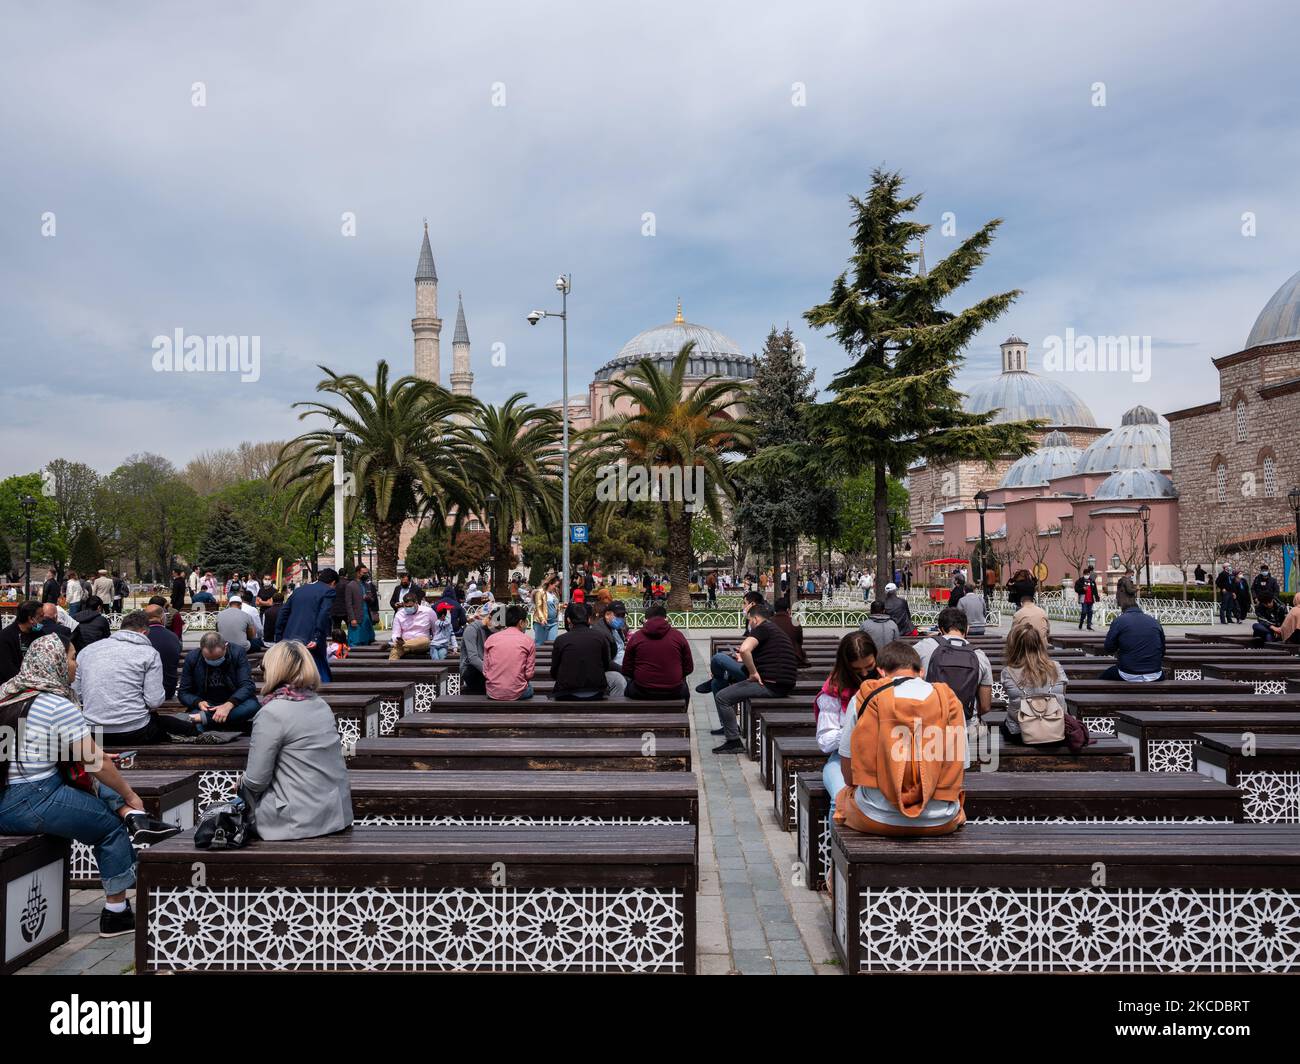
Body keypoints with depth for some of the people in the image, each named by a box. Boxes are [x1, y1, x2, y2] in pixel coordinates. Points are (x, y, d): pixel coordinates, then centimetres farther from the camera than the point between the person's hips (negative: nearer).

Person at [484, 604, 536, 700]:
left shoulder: (490, 639, 3)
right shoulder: (529, 641, -4)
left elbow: (485, 671, 3)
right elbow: (529, 674, -5)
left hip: (492, 693, 2)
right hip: (517, 694, -2)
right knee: (529, 687, 30)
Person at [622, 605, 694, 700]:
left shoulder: (635, 637, -1)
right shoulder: (678, 636, 0)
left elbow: (626, 670, 3)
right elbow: (689, 668, 5)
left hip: (642, 693, 0)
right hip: (674, 693, 1)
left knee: (629, 689, 34)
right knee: (684, 691, 35)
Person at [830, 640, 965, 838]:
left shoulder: (865, 698, -1)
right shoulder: (950, 701, 3)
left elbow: (849, 776, 3)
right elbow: (960, 773, 9)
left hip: (875, 820, -2)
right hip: (939, 822, 2)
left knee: (843, 796, 31)